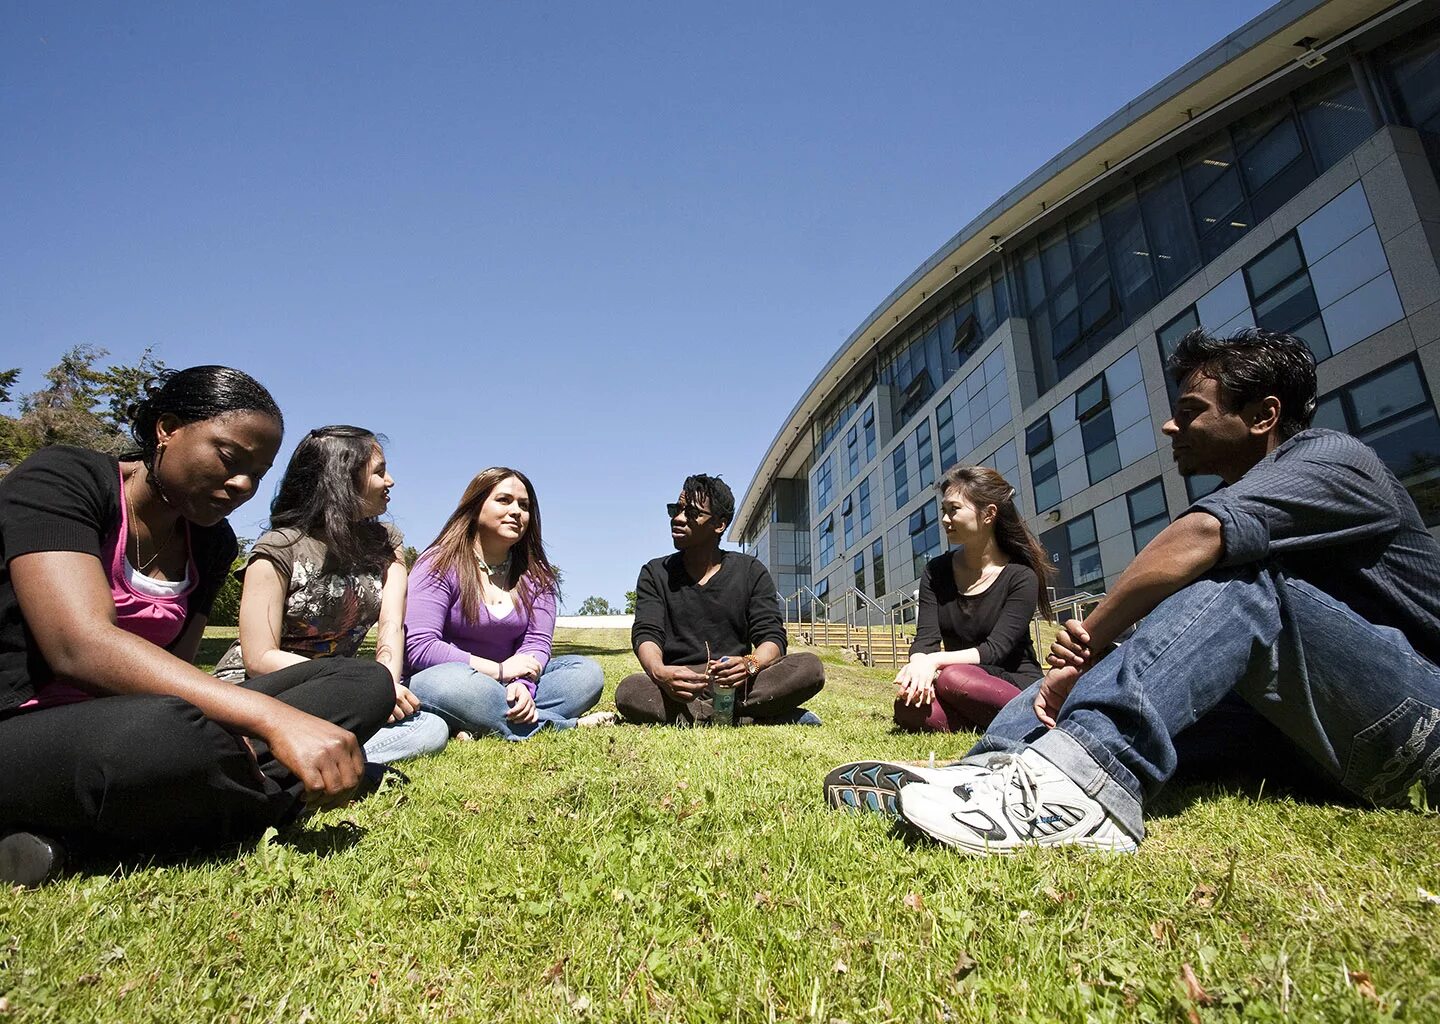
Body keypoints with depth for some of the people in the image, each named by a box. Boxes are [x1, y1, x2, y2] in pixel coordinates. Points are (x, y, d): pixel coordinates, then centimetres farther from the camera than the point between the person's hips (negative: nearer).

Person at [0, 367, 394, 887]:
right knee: (164, 727, -42)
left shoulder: (213, 542, 8)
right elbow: (80, 646, -27)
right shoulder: (60, 479, -12)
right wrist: (273, 718, -37)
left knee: (365, 682, -8)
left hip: (124, 731, 8)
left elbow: (173, 667, 1)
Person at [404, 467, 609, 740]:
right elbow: (419, 646, -18)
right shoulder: (440, 564, -8)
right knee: (458, 684, -40)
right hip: (442, 680, -5)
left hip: (508, 683, 5)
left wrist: (523, 682, -25)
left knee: (588, 672, -14)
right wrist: (499, 670, -19)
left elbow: (537, 642, -2)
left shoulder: (535, 573, 7)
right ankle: (567, 724, -22)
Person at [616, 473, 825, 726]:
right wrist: (659, 672, -30)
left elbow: (772, 636, -2)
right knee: (629, 691, -33)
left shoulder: (751, 572, 8)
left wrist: (750, 665, -27)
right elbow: (646, 634, -5)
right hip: (676, 687, 0)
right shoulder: (655, 573, 9)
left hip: (736, 684, 0)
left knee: (810, 667, -24)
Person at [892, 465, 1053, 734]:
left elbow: (994, 650, -16)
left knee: (954, 678, -37)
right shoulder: (936, 571, 6)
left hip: (1015, 686, -3)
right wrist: (918, 665, -29)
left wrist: (935, 661, -31)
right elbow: (925, 639, -5)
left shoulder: (1021, 577, -7)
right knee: (908, 707, -30)